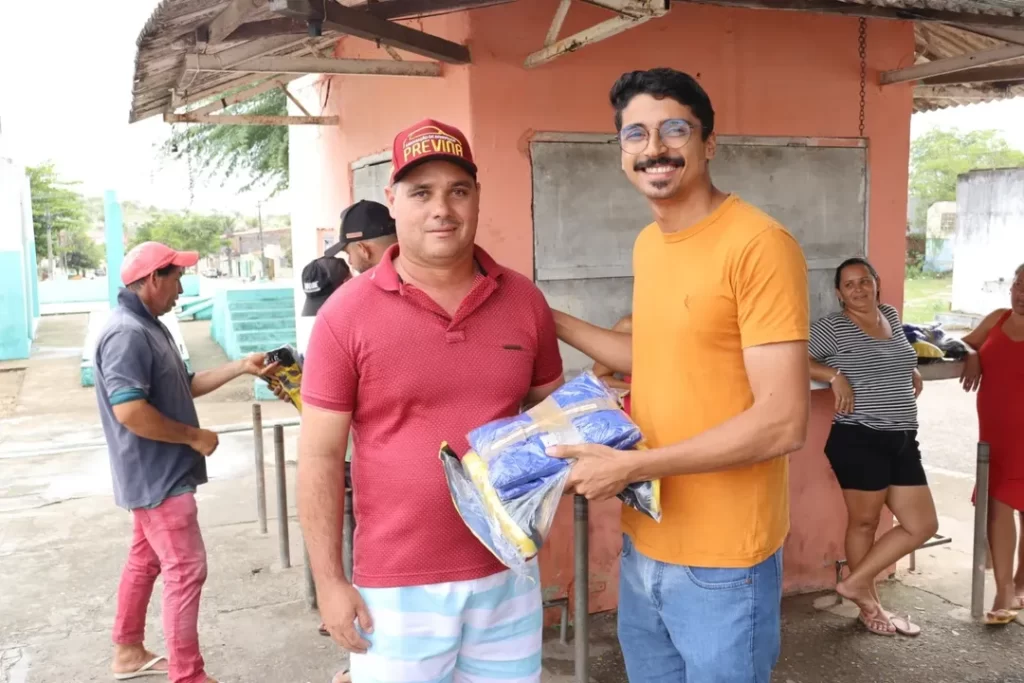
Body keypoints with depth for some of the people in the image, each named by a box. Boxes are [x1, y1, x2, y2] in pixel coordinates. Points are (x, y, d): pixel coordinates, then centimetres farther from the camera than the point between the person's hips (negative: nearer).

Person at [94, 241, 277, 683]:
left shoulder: (148, 327, 11)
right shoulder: (127, 333, -23)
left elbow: (184, 386, 16)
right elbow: (130, 411, -30)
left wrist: (241, 367, 8)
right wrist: (195, 437, -20)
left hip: (156, 475, 11)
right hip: (158, 477, -11)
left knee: (145, 562, 20)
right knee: (186, 570, -6)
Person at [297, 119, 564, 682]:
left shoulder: (524, 300, 0)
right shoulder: (347, 313, -9)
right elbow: (319, 457, -6)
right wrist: (329, 582, -6)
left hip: (509, 571, 3)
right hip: (396, 584, -3)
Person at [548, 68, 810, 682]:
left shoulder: (759, 245, -18)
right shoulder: (647, 244, 6)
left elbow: (783, 423, -21)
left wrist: (631, 467, -21)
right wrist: (550, 319, 15)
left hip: (722, 561, -7)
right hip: (644, 542, 7)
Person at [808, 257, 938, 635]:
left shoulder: (892, 316, 13)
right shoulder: (832, 327, -8)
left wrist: (911, 372, 14)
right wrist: (836, 375, -19)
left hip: (902, 440, 7)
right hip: (859, 440, -7)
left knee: (923, 525, 8)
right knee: (864, 522, 6)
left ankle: (855, 583, 17)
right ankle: (869, 604, 24)